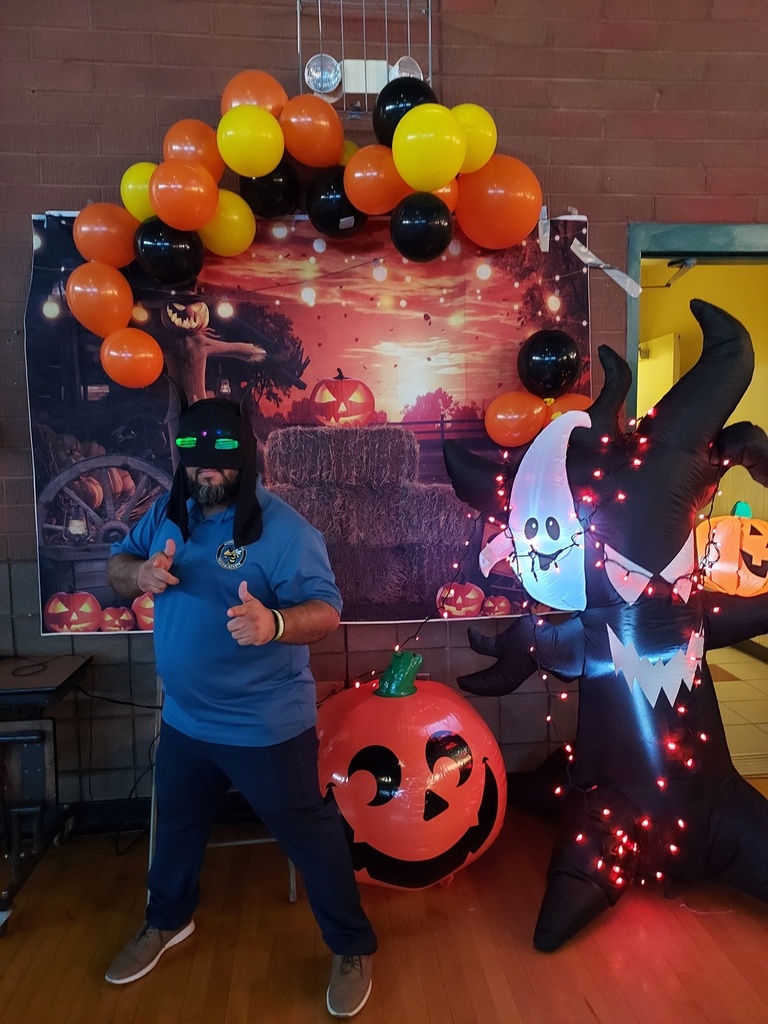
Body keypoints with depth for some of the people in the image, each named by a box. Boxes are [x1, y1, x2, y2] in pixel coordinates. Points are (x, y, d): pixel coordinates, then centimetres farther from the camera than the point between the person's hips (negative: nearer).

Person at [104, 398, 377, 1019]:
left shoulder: (284, 529, -21)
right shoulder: (167, 514, 0)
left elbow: (326, 612, -25)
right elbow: (115, 567, 7)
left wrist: (273, 623, -47)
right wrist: (140, 573, -18)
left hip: (266, 725, -6)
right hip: (184, 717, 7)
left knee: (307, 833, 9)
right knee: (177, 826, 28)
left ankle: (353, 948, 32)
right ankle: (167, 920, 56)